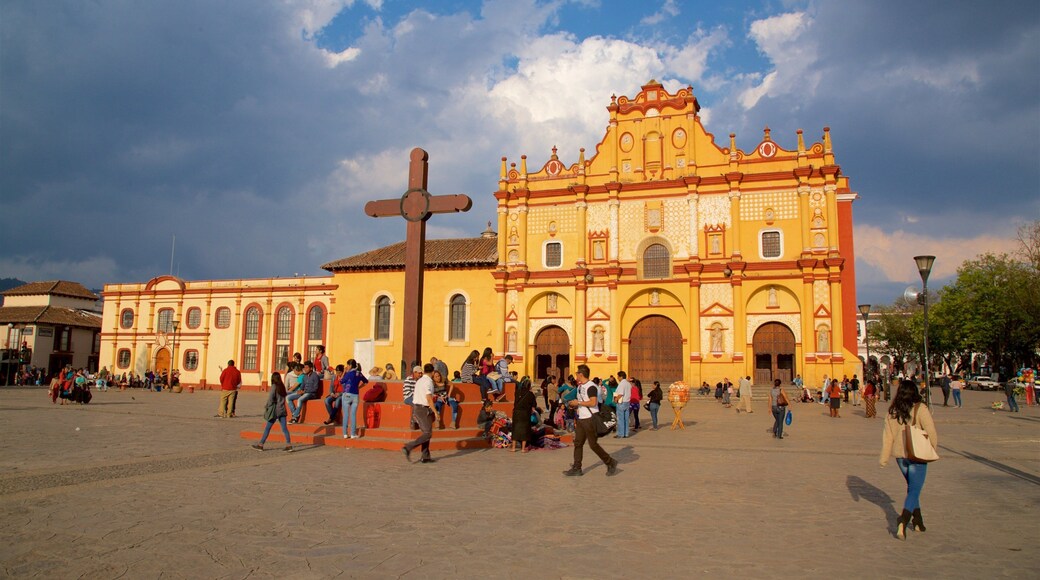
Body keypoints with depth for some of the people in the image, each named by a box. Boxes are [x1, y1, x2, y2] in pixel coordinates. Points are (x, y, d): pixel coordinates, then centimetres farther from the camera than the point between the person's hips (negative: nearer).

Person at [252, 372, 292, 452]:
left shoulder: (274, 386, -10)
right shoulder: (282, 386, 7)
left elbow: (270, 398, -14)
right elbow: (285, 395, 9)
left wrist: (267, 407, 0)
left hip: (275, 410, -5)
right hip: (282, 410, 5)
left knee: (267, 428, 5)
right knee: (284, 428, 3)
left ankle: (260, 445, 14)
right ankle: (289, 445, -2)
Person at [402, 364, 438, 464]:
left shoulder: (419, 381, 14)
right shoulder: (428, 381, -13)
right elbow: (429, 398, -20)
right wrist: (435, 412, -15)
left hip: (416, 407, 9)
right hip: (423, 409, -9)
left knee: (425, 432, 13)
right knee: (427, 434, -6)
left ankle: (425, 457, 13)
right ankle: (408, 448, -17)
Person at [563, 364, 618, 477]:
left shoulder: (591, 386, -15)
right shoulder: (580, 387, 15)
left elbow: (593, 402, -25)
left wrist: (578, 402, -19)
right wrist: (575, 406, 8)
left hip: (590, 419, -9)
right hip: (581, 419, 9)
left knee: (593, 444, -4)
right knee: (578, 443, 6)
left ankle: (611, 463, 11)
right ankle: (576, 468, 11)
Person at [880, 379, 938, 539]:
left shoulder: (892, 411, 0)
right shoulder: (920, 409, -13)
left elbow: (888, 435, 2)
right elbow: (931, 433, -13)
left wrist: (884, 457, 7)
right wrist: (933, 449, 5)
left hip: (900, 456, 4)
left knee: (912, 488, 22)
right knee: (914, 490, -1)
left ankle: (918, 520, 30)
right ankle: (904, 520, -19)